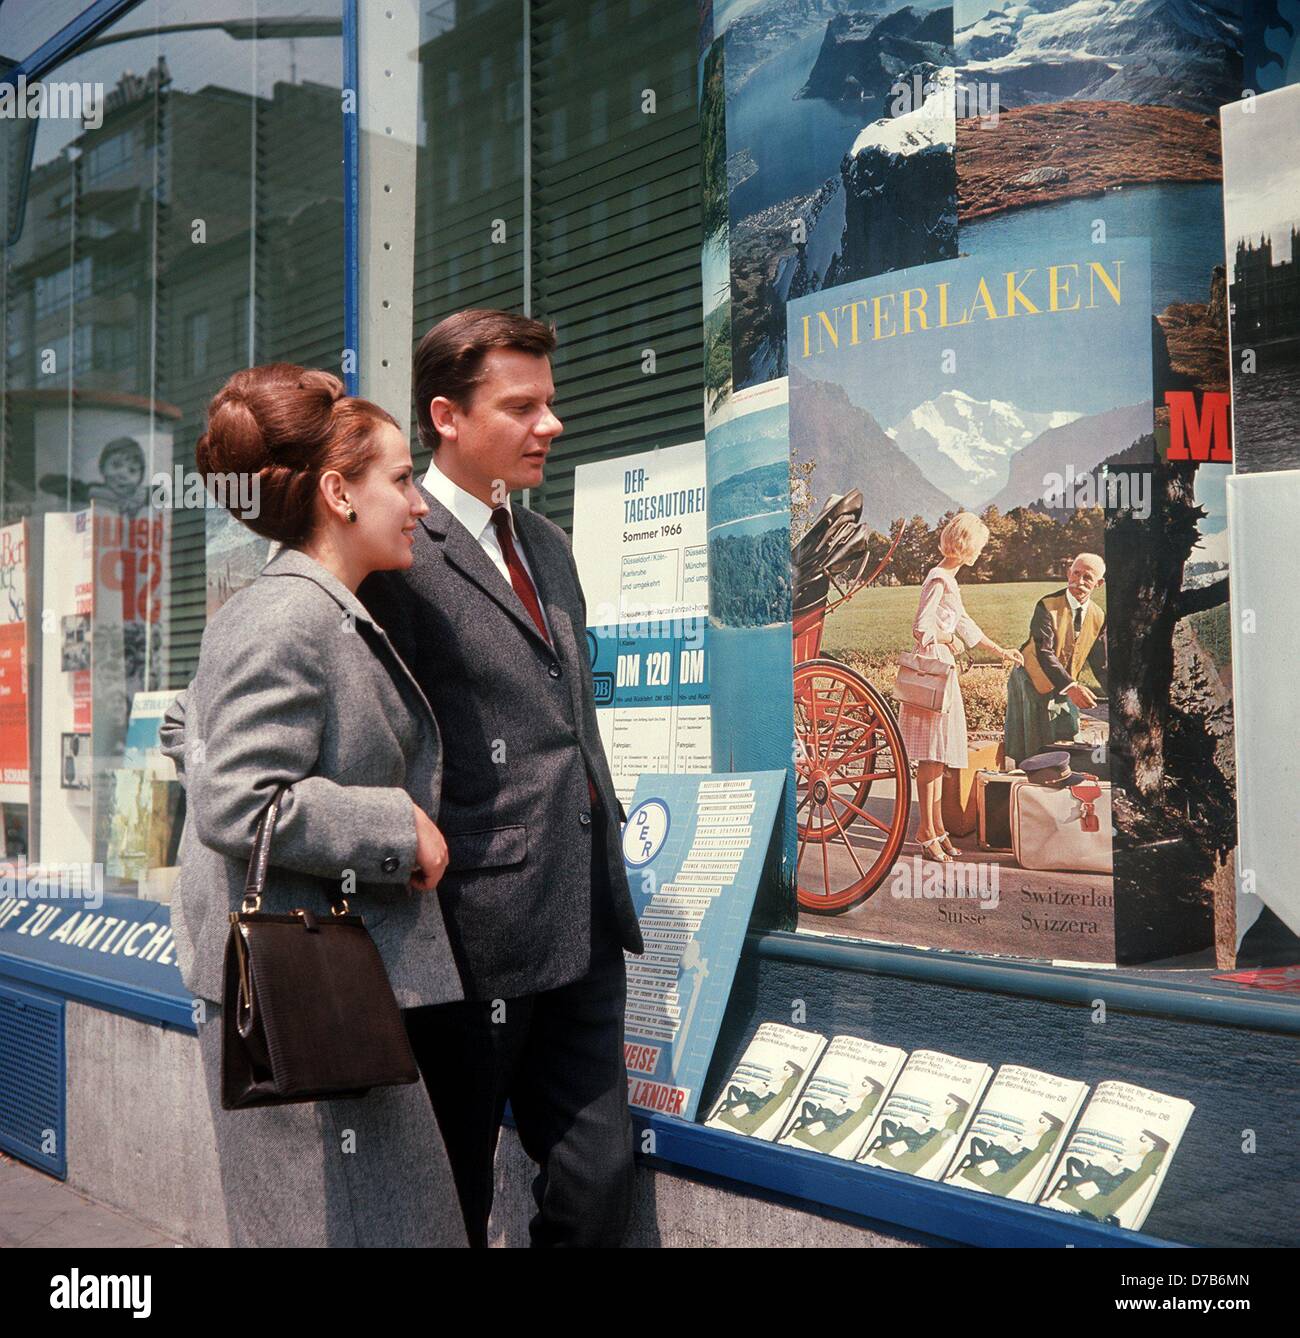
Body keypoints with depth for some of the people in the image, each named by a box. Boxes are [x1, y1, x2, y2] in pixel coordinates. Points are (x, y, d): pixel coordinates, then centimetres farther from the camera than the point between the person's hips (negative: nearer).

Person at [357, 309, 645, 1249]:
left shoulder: (548, 546, 17)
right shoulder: (402, 557, -11)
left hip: (583, 926, 8)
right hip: (481, 937, -7)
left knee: (601, 1180, 10)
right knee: (453, 1206, 9)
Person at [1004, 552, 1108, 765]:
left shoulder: (1098, 617, -1)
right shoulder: (1047, 606, -20)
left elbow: (1101, 664, 3)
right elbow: (1044, 653, -30)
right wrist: (1071, 686, -43)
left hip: (1064, 689, 5)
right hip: (1032, 684, -5)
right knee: (1028, 750, -3)